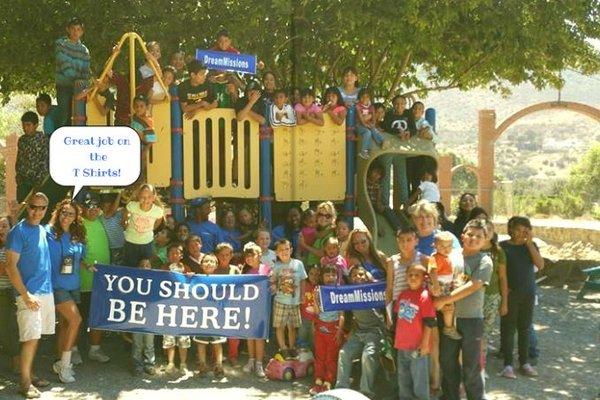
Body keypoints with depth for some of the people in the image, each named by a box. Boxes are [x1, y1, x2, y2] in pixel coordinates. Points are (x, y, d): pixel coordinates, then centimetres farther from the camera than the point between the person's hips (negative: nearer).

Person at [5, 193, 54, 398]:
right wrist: (25, 295, -18)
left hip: (46, 291, 7)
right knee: (30, 338, -8)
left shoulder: (43, 230, 12)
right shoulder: (18, 231, -10)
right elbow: (11, 266, -14)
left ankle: (30, 375, 20)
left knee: (35, 337, 12)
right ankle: (25, 383, 0)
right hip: (30, 294, -7)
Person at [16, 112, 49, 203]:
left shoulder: (43, 140, -8)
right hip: (23, 182, 6)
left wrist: (39, 181, -17)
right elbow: (18, 160, 18)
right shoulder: (22, 140, 10)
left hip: (37, 181, -5)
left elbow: (45, 162, -12)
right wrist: (18, 176, 7)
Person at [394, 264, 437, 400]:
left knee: (419, 381, 2)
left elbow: (429, 322, -14)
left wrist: (425, 343, -16)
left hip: (417, 346, -7)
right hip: (401, 345, 7)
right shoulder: (403, 294, 7)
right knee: (403, 381, 17)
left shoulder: (424, 296, -13)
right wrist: (396, 338, 18)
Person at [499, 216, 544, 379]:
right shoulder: (503, 246, -5)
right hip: (510, 293, -3)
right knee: (508, 328, 0)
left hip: (528, 293, 4)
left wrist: (529, 243, -12)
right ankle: (508, 364, 6)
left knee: (525, 328, 11)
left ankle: (524, 363, 21)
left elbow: (540, 265, -8)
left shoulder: (531, 246, 5)